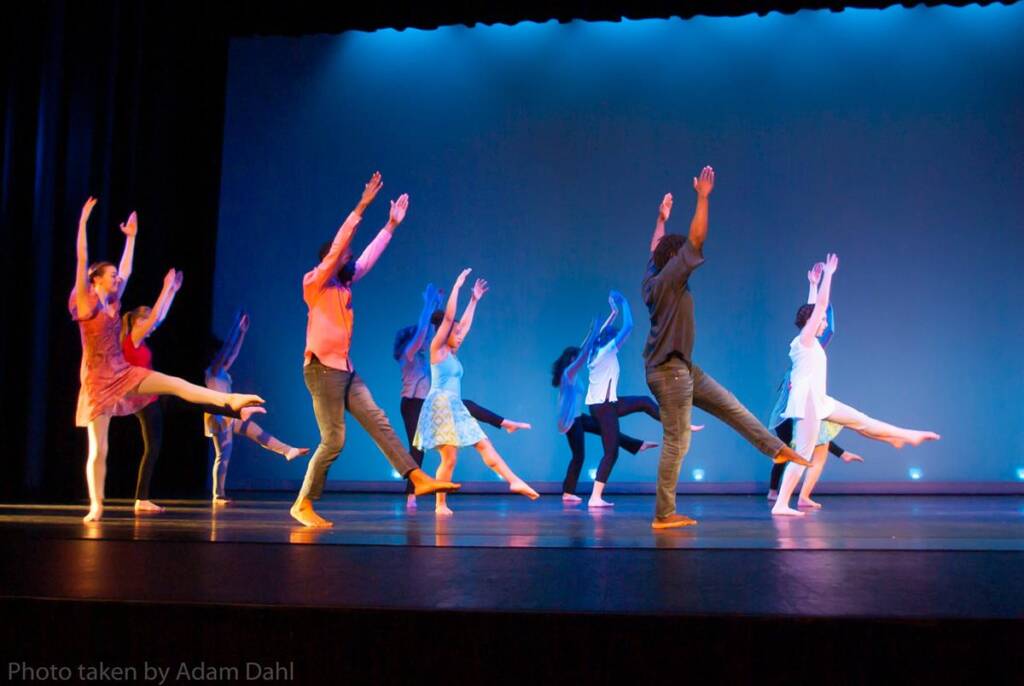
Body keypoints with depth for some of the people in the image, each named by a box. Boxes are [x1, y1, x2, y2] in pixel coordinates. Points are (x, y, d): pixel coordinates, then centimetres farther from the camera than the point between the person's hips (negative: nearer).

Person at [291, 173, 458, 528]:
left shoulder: (343, 285, 15)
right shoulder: (314, 284, -6)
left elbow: (368, 258, 23)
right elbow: (337, 247, -15)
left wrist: (391, 225, 23)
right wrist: (362, 206, -18)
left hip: (345, 369, 8)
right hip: (323, 369, -8)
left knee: (378, 422, -1)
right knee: (334, 440, -7)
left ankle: (419, 479, -4)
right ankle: (302, 505, 3)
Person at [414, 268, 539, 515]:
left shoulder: (452, 353, 16)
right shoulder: (437, 349, -5)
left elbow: (465, 323, 23)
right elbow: (448, 317, -12)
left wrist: (474, 300, 26)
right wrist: (457, 286, -12)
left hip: (456, 408, 8)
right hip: (440, 407, -8)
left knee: (484, 445, 1)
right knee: (449, 459, -9)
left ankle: (514, 482, -2)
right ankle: (440, 504, 2)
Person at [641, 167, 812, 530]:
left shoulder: (652, 279, 8)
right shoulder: (669, 280, -15)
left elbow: (656, 248, 29)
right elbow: (696, 238, -19)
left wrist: (662, 217, 39)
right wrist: (703, 196, -14)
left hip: (682, 368, 10)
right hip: (668, 371, -10)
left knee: (729, 405, 16)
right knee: (676, 442, -6)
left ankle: (777, 448, 28)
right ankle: (664, 515, 0)